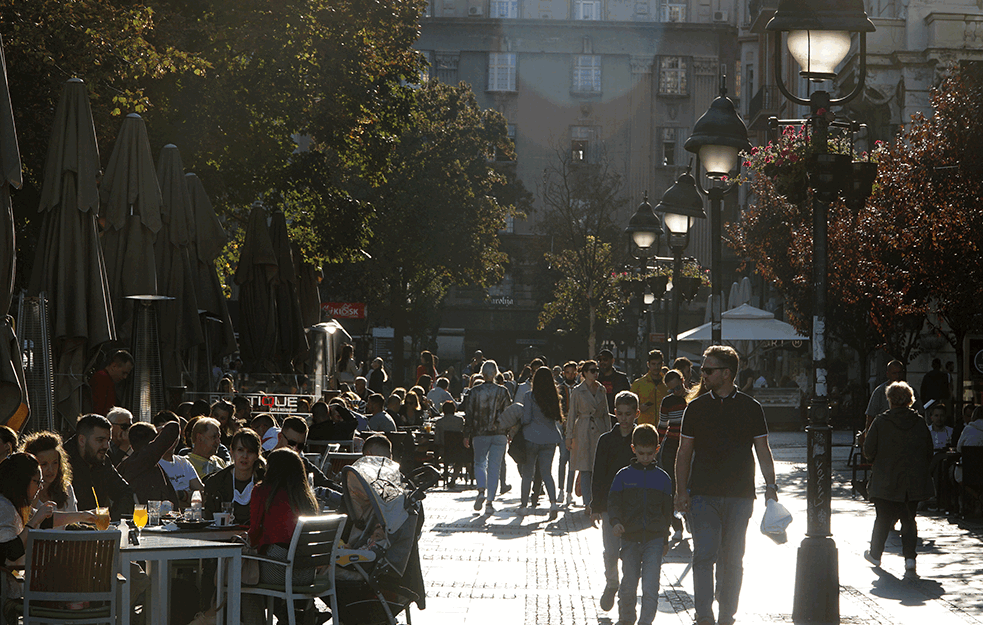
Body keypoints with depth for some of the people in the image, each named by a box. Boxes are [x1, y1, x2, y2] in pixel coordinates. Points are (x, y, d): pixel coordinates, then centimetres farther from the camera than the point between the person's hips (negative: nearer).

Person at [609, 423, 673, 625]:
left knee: (651, 586, -10)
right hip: (630, 538, 0)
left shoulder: (662, 478, 5)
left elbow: (667, 510, 14)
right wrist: (616, 522, -18)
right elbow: (613, 502, 2)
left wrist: (665, 539, 16)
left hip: (654, 539, 0)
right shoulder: (624, 476, 3)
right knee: (628, 585, 8)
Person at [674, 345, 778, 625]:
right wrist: (681, 491, 1)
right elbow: (684, 452, 9)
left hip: (739, 496, 0)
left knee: (732, 559, 6)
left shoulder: (750, 408, 3)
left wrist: (770, 485, -7)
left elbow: (762, 450, 5)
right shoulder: (696, 407, 6)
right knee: (704, 554, -11)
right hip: (703, 495, 0)